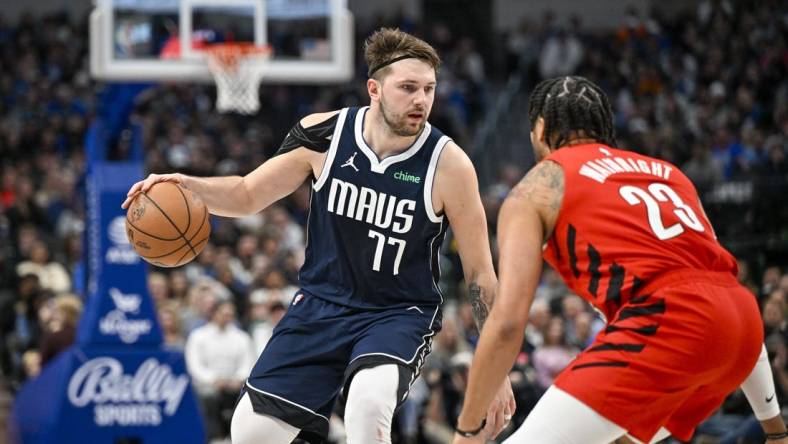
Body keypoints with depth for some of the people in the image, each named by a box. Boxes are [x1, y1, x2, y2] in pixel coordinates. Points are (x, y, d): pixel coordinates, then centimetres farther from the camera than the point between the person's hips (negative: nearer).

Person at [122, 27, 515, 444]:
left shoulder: (447, 164, -17)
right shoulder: (323, 135, -10)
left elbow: (480, 274, -9)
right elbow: (248, 195, 5)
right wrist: (187, 185, -15)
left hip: (399, 315, -4)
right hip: (321, 304, 4)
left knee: (368, 406, -35)